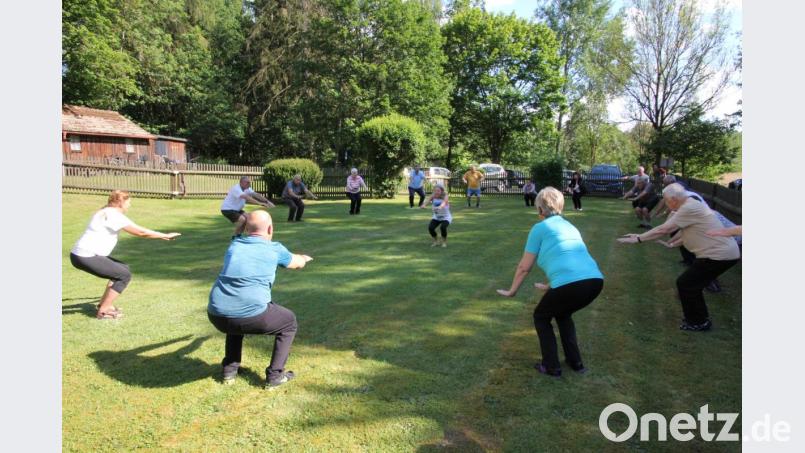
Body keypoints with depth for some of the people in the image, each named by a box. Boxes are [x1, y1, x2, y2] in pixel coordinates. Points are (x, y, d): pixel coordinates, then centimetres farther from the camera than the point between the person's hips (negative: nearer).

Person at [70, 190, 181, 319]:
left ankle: (104, 303, 22)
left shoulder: (106, 212, 16)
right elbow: (141, 232, -14)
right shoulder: (114, 215, -14)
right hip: (85, 257, -10)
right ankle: (103, 311, 0)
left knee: (123, 269, 18)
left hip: (82, 254, 10)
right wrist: (166, 236, -5)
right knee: (125, 275, -6)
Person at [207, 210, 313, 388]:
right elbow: (298, 263, 27)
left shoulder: (234, 245, 18)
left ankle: (229, 370, 33)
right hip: (252, 316, -5)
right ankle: (275, 375, 16)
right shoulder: (274, 249, 6)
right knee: (289, 322, 21)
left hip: (216, 316, 5)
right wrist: (303, 259, 54)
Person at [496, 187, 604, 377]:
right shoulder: (569, 226, 28)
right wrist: (549, 287, 54)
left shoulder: (540, 227, 8)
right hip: (595, 280, 7)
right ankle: (575, 362, 35)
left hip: (571, 284, -7)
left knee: (541, 317, 21)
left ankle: (551, 367, 23)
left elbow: (524, 267, 9)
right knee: (563, 314, 34)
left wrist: (512, 291, 24)